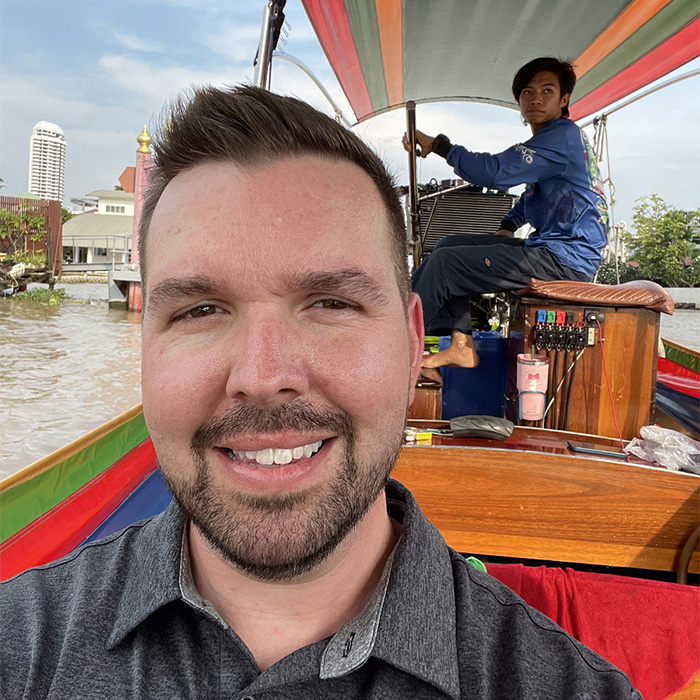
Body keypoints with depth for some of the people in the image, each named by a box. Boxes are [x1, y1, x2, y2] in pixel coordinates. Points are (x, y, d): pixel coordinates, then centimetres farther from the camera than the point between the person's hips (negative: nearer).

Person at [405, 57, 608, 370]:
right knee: (451, 244, 10)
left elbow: (495, 171, -26)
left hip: (565, 260, -11)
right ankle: (461, 345, 3)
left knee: (445, 262, -18)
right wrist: (508, 227, 15)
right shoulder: (550, 139, 18)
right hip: (550, 248, 11)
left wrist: (439, 144, -17)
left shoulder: (562, 136, -15)